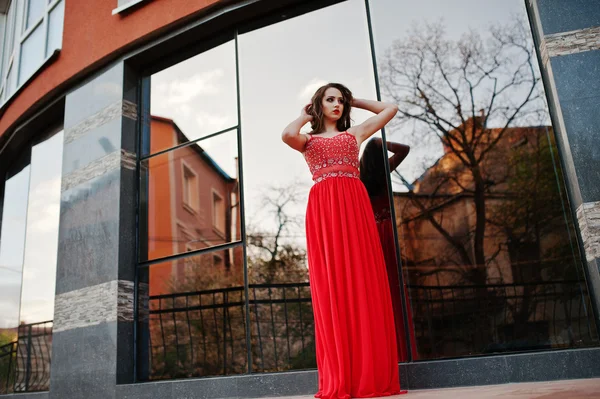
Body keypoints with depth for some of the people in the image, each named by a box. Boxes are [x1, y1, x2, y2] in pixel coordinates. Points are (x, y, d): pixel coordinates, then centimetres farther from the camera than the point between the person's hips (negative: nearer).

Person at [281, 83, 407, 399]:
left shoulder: (355, 133, 24)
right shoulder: (308, 140, 20)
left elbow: (390, 109, 29)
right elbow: (287, 135, -2)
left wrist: (354, 101, 32)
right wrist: (305, 117, 17)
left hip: (354, 206, 1)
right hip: (323, 210, -1)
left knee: (362, 283, -6)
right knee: (331, 286, -6)